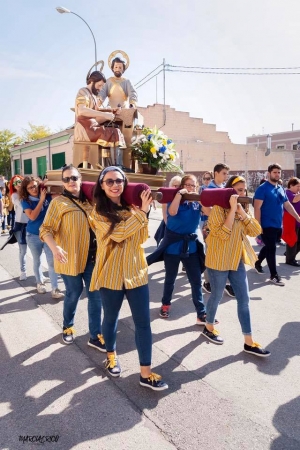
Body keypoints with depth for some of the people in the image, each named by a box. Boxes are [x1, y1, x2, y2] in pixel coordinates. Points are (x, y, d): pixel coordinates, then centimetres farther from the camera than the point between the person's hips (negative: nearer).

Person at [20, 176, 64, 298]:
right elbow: (32, 216, -22)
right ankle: (39, 283, 36)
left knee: (52, 261, -4)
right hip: (33, 236, 0)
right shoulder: (25, 201, -8)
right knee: (37, 261, 16)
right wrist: (41, 200, -22)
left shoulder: (47, 196, -6)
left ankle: (55, 289, -1)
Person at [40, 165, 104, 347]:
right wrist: (55, 248, -31)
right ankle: (68, 327, 38)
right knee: (74, 294, 10)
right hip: (70, 257, -4)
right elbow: (46, 229, -14)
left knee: (96, 295, 5)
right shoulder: (59, 202, -7)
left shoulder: (88, 200, 8)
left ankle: (96, 336, 19)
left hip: (91, 256, 5)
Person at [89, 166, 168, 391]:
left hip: (136, 272, 3)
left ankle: (146, 373, 15)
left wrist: (141, 212, -12)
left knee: (143, 322, 4)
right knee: (111, 318, 16)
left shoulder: (131, 208, 5)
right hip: (111, 275, -3)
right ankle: (111, 356, 44)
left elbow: (141, 238, -2)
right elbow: (117, 234, -24)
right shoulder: (98, 212, -7)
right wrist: (142, 212, -22)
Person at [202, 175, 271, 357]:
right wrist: (232, 209, -24)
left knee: (244, 300, 7)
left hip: (237, 260, 7)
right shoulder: (219, 208, -13)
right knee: (217, 296, 10)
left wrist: (242, 212, -13)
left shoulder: (242, 208, 9)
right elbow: (223, 234, -25)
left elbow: (255, 231, 0)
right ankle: (209, 328, 34)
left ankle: (249, 342, 15)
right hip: (219, 260, -7)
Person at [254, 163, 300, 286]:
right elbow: (257, 208, -16)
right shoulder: (262, 188, -11)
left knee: (269, 247, 18)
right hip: (267, 225, -7)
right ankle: (274, 275, 8)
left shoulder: (281, 189, 11)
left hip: (278, 225, 7)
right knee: (271, 249, -2)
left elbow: (288, 205, 17)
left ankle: (257, 263, 39)